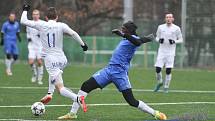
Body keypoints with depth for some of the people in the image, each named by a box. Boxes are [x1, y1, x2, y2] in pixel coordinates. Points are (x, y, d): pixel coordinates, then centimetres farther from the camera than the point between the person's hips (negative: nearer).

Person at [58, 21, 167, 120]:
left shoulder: (133, 39, -9)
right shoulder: (125, 39, 17)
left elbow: (138, 42, -35)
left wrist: (122, 34, -44)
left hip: (120, 73, -8)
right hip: (109, 69, 8)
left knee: (132, 101, -11)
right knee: (86, 86, -1)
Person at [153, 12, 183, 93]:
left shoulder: (176, 28, -1)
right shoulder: (160, 27, 5)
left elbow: (181, 40, 5)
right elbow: (157, 37, 15)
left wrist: (174, 41, -14)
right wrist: (159, 40, -9)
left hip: (171, 52, -2)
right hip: (161, 51, 2)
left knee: (168, 70, -5)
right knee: (158, 69, -6)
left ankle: (166, 87, 10)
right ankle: (160, 83, 21)